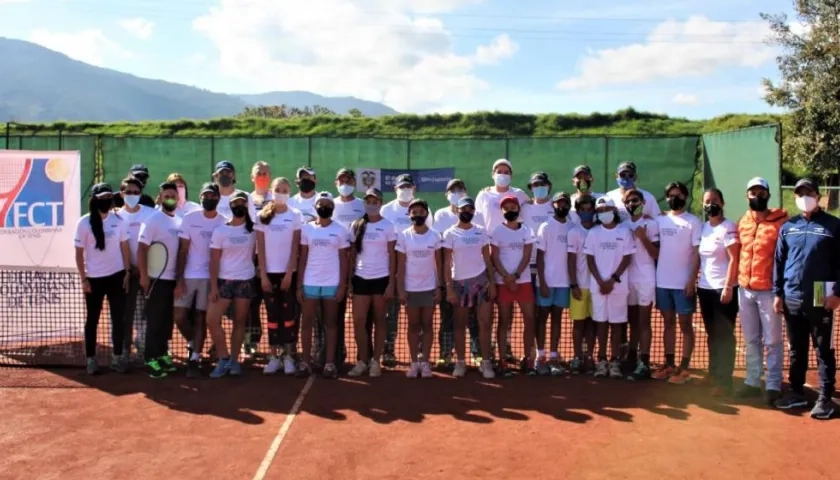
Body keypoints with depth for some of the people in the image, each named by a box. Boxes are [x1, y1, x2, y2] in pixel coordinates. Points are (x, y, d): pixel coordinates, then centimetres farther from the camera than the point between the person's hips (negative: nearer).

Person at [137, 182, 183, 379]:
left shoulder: (180, 222, 9)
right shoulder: (152, 220, -9)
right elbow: (142, 249, -13)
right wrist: (144, 276, -18)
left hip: (173, 278, 6)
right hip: (157, 278, -6)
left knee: (167, 320, 13)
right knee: (155, 320, 0)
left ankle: (162, 354, 24)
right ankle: (151, 359, 7)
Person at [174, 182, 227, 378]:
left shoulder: (224, 222, 0)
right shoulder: (189, 218, 1)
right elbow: (183, 250, -1)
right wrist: (179, 278, -7)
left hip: (210, 276, -1)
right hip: (188, 275, 1)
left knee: (201, 318, 3)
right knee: (179, 316, -1)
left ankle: (195, 359, 10)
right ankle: (193, 345, 26)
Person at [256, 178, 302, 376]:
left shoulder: (295, 215, 1)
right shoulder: (262, 216, 4)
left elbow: (295, 247, -3)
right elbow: (260, 249, 2)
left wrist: (289, 274, -10)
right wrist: (263, 275, -4)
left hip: (289, 272, -1)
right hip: (269, 272, 1)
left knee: (288, 314, 0)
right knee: (272, 315, 4)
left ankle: (288, 357, 8)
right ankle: (274, 357, 10)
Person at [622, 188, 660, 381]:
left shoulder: (651, 224, -2)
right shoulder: (624, 226, 11)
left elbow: (656, 254, -5)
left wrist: (643, 237, -17)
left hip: (645, 278, -4)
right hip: (628, 279, 4)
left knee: (643, 321, -4)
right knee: (632, 321, 11)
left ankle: (644, 364, -4)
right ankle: (631, 358, 19)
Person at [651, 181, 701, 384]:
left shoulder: (693, 222, -3)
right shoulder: (659, 220, 9)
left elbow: (697, 253, -7)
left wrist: (692, 280, -14)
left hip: (683, 283, -4)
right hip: (662, 282, 4)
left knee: (685, 325, 4)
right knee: (668, 323, 11)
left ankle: (684, 368, 7)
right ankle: (669, 364, 19)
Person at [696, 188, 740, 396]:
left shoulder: (729, 227, -9)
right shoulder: (703, 227, 11)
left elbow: (733, 259, -13)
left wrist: (728, 287, -18)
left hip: (723, 288, -6)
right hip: (705, 288, 7)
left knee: (724, 335, -1)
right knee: (712, 334, 14)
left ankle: (724, 381, 4)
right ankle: (713, 374, 24)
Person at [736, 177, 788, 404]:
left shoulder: (780, 221, -6)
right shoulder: (742, 222, 10)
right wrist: (736, 282, 10)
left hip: (768, 290, -5)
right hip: (745, 289, 5)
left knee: (772, 340, 3)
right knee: (751, 340, 13)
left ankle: (773, 385, 12)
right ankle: (752, 381, 23)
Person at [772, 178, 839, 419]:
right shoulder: (787, 227, 9)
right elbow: (779, 261, 11)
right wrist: (777, 293, 6)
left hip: (820, 299, -4)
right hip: (791, 298, 4)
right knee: (796, 349, 13)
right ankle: (796, 392, 24)